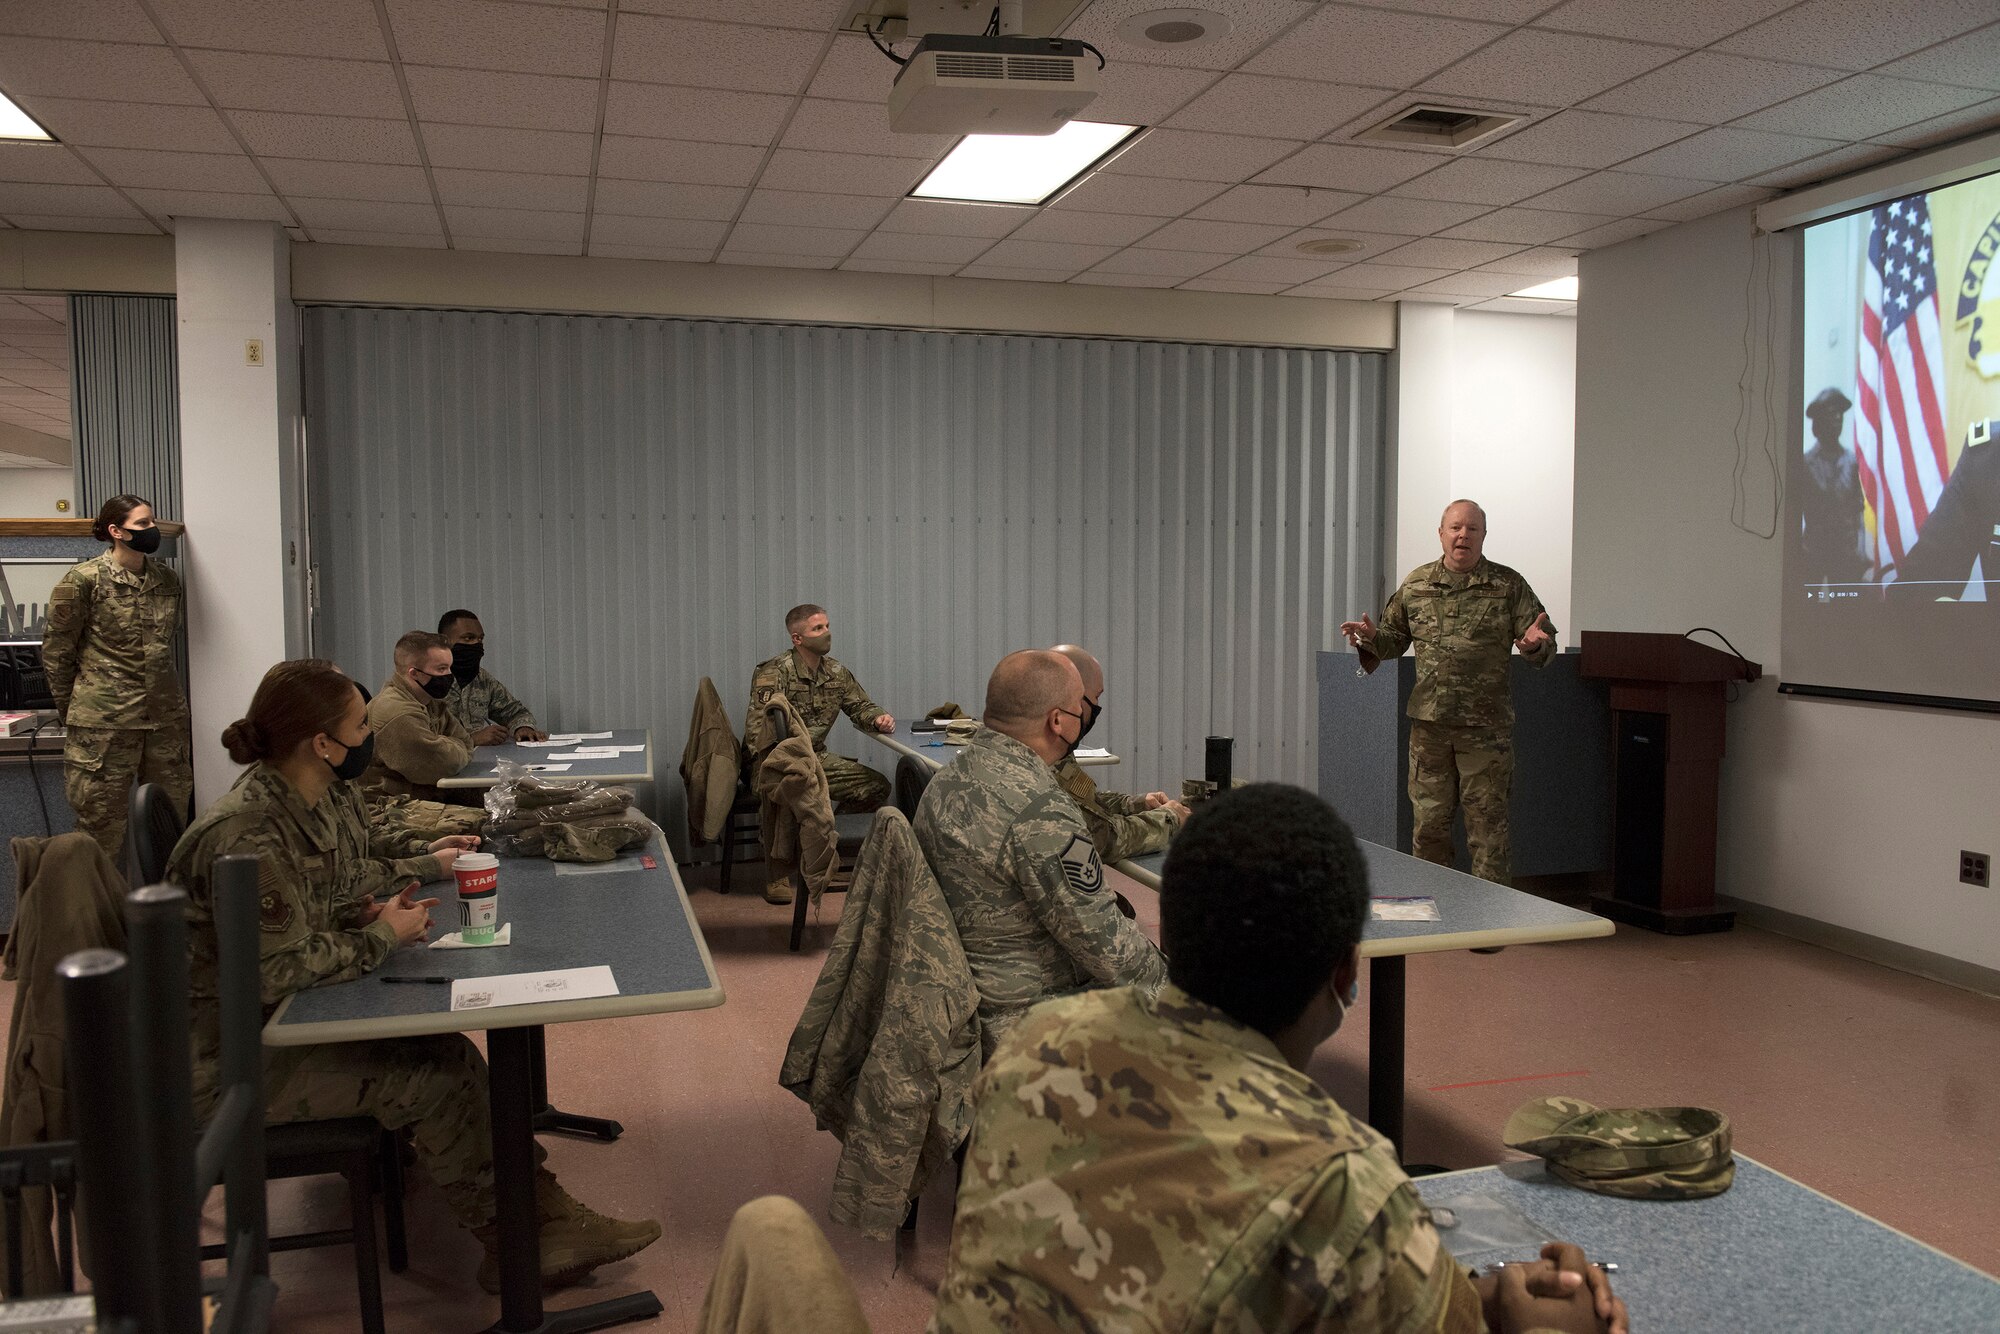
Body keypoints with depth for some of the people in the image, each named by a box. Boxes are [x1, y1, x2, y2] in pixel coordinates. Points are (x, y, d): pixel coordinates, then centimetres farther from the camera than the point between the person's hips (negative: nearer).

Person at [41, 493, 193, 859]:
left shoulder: (167, 580, 10)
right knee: (102, 827, 2)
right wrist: (71, 712, 2)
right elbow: (56, 653, -2)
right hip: (104, 722, -5)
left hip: (166, 719, 5)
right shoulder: (84, 581, -7)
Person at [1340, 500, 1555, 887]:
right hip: (1428, 724, 2)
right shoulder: (1416, 584, 8)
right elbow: (1396, 637, 17)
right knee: (1429, 822, 9)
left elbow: (1546, 644, 3)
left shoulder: (1508, 585, 2)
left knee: (1487, 823, 4)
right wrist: (1372, 640, -4)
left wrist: (1536, 643, -20)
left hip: (1485, 728, -2)